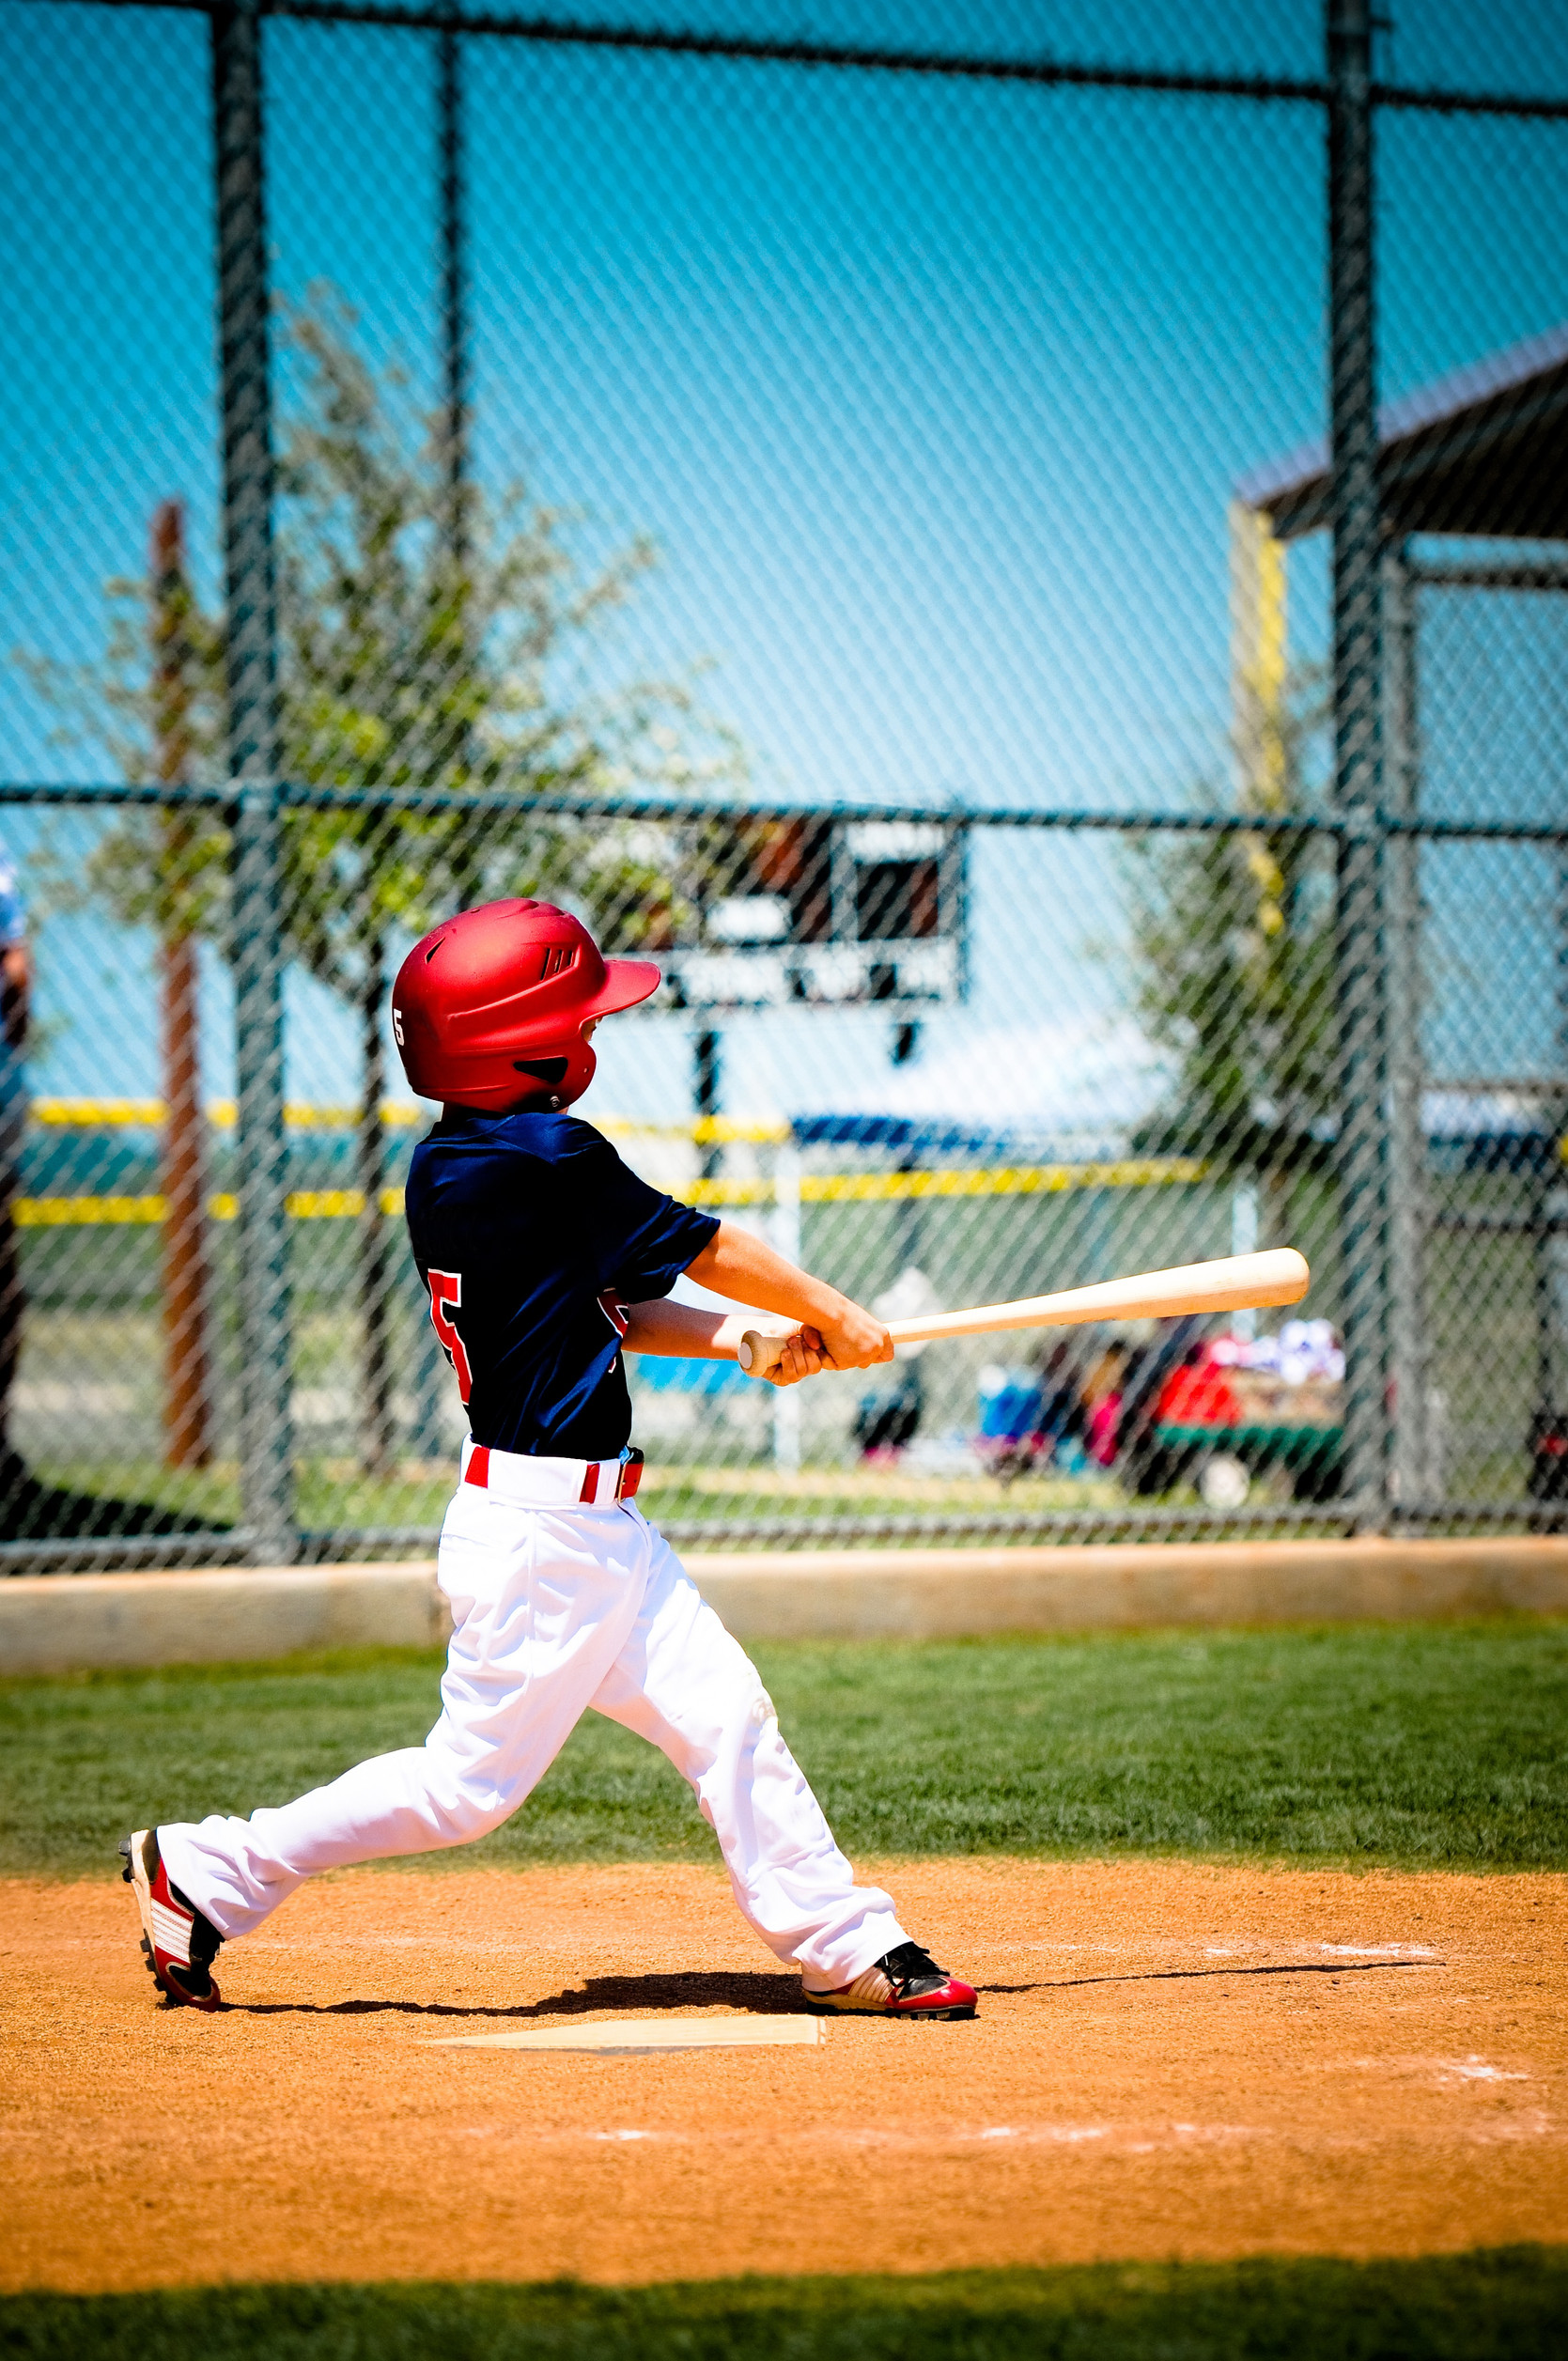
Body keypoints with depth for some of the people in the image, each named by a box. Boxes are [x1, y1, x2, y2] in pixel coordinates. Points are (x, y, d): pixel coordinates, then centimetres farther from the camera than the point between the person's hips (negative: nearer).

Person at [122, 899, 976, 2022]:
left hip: (596, 1528, 10)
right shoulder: (548, 1160, -19)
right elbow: (704, 1249, -7)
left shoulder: (444, 1168, 7)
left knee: (725, 1716, 8)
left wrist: (738, 1338, 6)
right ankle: (207, 1873, 8)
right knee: (471, 1780, -2)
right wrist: (837, 1317, 8)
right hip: (543, 1532, -10)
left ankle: (846, 1948, 12)